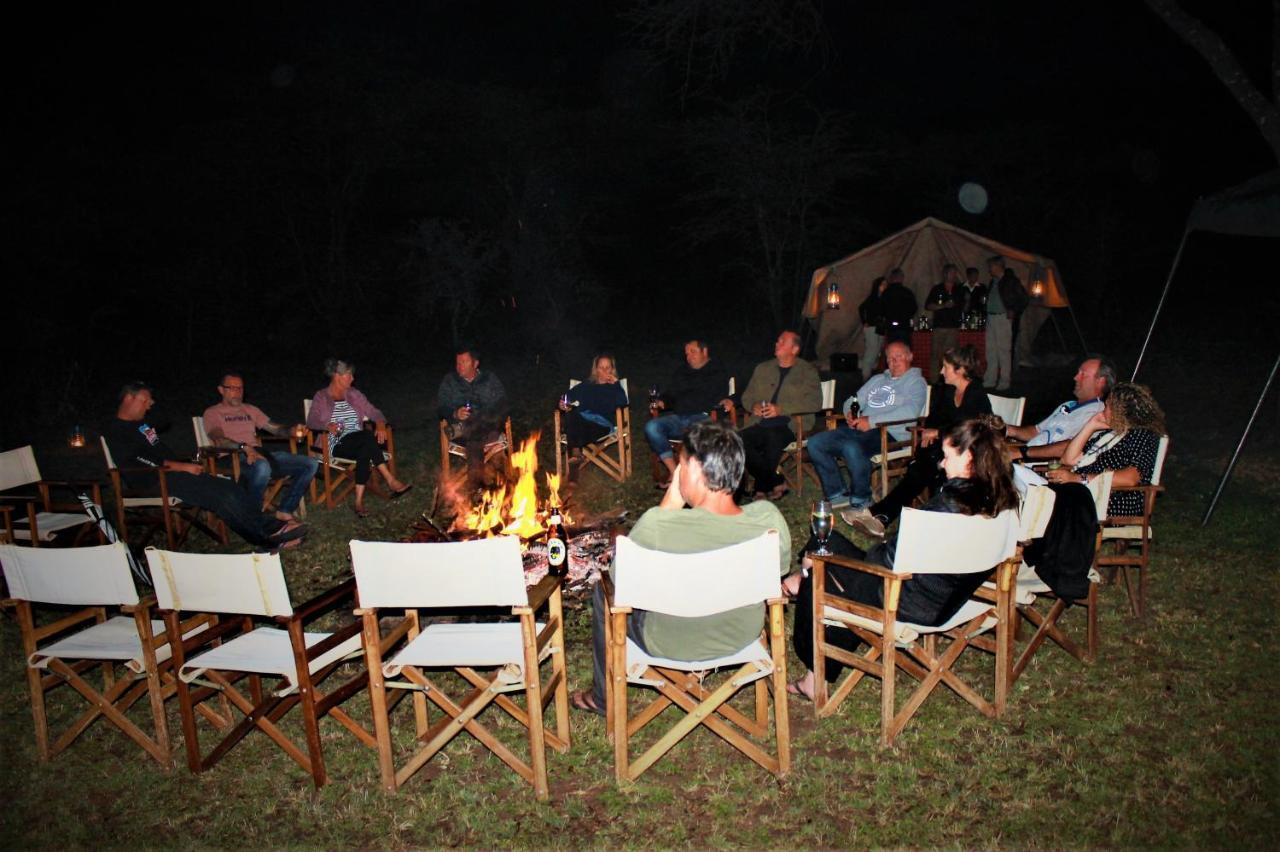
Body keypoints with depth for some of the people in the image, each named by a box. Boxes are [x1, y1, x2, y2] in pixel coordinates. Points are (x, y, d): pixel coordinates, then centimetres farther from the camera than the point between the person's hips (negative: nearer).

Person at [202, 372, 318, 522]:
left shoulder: (250, 409, 30)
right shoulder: (212, 413, 11)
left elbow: (276, 428, 21)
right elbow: (219, 440, -8)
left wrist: (292, 430, -3)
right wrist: (245, 447, -28)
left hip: (260, 454, 6)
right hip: (234, 457, -6)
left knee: (311, 464, -12)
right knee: (262, 467, -43)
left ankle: (284, 511, -10)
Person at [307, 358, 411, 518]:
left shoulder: (353, 394, 16)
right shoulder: (321, 397, 5)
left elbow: (373, 412, 11)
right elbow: (311, 422, -7)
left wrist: (380, 424, -11)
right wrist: (327, 425, -28)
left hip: (358, 444, 4)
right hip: (336, 445, -4)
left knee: (365, 451, -34)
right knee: (367, 437, -33)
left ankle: (359, 501, -38)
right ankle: (391, 482, -34)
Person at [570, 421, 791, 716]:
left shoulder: (657, 525, -36)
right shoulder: (770, 518, -25)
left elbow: (619, 578, -15)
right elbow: (780, 569, -3)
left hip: (671, 645, -4)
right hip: (744, 636, 4)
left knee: (604, 589, 23)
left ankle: (605, 697, 38)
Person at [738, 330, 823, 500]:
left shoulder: (808, 371, 12)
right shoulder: (762, 368, 25)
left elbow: (815, 402, -3)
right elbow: (746, 396, 24)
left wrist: (781, 409, -13)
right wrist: (754, 406, -1)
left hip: (790, 424, -4)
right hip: (761, 424, 4)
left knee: (772, 436, -38)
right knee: (741, 439, -29)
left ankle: (763, 488, -15)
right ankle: (777, 483, -12)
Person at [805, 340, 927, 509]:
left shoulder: (916, 381, 6)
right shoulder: (877, 379, 30)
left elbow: (910, 411, -13)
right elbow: (853, 400, 28)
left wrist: (872, 421, -19)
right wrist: (850, 413, 1)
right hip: (858, 428, 8)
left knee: (852, 447, -37)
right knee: (815, 443, -10)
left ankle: (861, 500, -17)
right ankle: (838, 494, -4)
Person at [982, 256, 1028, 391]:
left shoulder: (1011, 280, -6)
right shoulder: (993, 281, 16)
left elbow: (1023, 298, -5)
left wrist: (1014, 311, -10)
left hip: (1003, 318, -7)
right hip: (990, 318, 8)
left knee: (1004, 351, -6)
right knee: (991, 351, 7)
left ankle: (1004, 383, -2)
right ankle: (990, 381, 12)